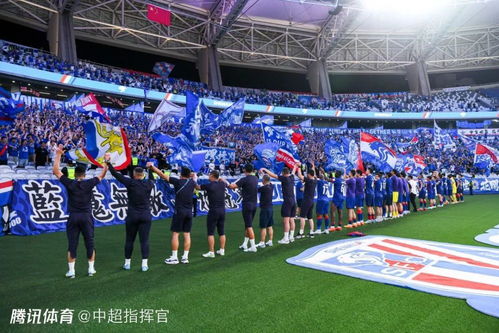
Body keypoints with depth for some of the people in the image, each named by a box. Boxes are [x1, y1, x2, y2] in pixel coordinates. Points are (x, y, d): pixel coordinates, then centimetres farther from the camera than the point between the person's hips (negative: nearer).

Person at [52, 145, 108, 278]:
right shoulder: (89, 184, -5)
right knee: (89, 244, 10)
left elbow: (56, 171, 4)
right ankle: (91, 269, 15)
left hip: (73, 217, 0)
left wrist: (58, 155, 8)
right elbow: (102, 175, 8)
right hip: (87, 217, 0)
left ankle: (71, 271, 9)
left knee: (72, 245, 6)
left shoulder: (69, 184, -4)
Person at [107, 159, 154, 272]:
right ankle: (144, 264, 0)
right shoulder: (149, 184, -1)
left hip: (132, 216, -1)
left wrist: (108, 163, 5)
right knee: (144, 240, 2)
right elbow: (152, 179, 23)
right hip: (146, 216, 1)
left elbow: (116, 174, -4)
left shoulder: (131, 183, -9)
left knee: (129, 240, 11)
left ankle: (127, 263, 22)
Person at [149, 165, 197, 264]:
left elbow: (162, 175, -7)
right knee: (187, 234, 7)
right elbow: (194, 176, 31)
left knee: (175, 234, 1)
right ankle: (185, 257, 11)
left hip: (179, 211, -4)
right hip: (189, 212, 5)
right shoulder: (192, 182, 5)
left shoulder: (177, 181, -7)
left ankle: (174, 258, 2)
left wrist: (152, 166, -2)